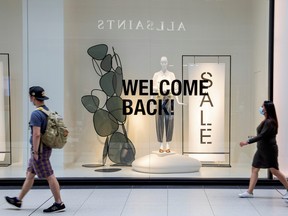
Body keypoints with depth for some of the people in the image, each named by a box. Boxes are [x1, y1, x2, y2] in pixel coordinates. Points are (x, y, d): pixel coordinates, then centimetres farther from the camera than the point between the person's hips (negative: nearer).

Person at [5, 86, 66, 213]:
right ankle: (18, 200, 30)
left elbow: (36, 134, -26)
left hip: (40, 150, -10)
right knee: (29, 175, 18)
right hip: (46, 148, 10)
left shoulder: (36, 114, -20)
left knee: (49, 176, -3)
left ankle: (59, 203, 4)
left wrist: (35, 152, -19)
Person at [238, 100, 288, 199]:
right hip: (261, 150, 10)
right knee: (254, 169, 7)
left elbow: (262, 135, -27)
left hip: (269, 150, -10)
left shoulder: (269, 122, -20)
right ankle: (249, 192, 10)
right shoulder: (266, 121, 9)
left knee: (274, 170, 1)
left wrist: (248, 142, -28)